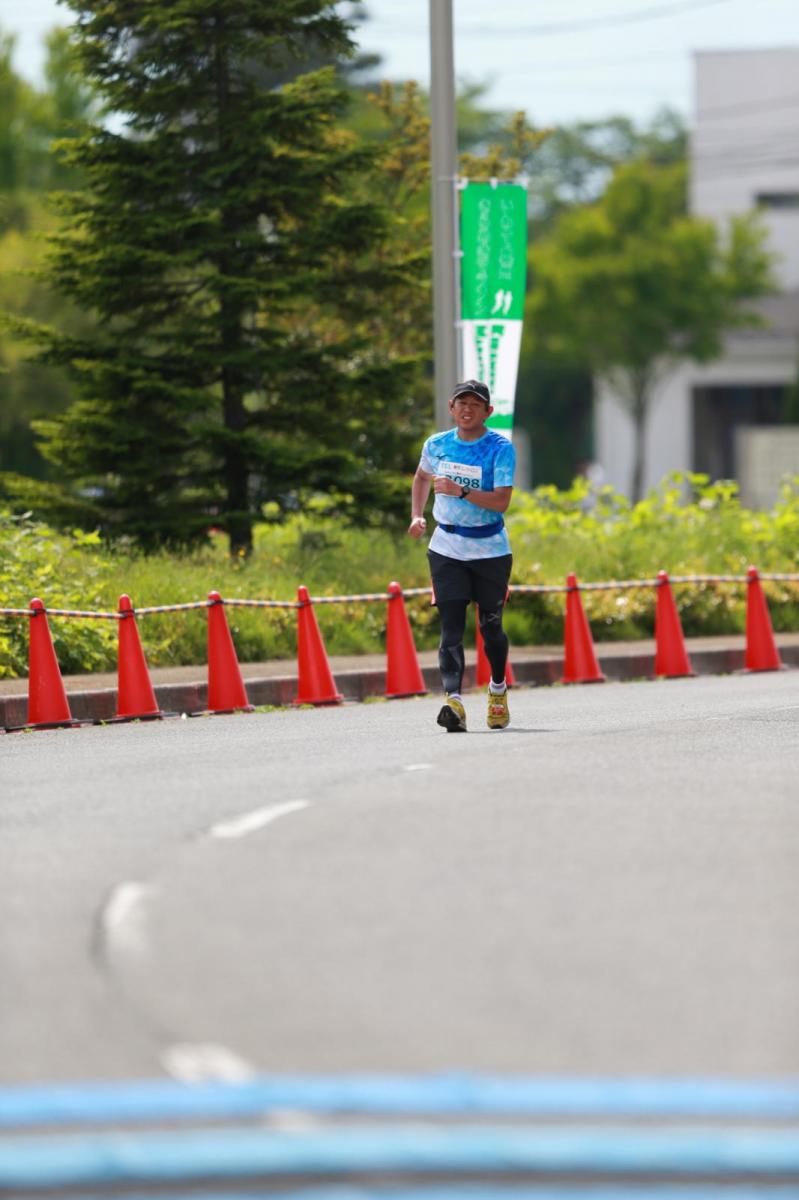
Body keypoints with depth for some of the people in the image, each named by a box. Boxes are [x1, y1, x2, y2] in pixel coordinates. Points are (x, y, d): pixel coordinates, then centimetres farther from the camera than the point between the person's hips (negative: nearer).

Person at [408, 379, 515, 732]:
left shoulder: (500, 448, -10)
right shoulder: (436, 445, 2)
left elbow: (501, 501, -19)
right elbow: (422, 477, 24)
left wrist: (460, 491, -30)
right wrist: (417, 516, 10)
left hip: (490, 550, -2)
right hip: (447, 550, 2)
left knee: (490, 625, 9)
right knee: (451, 627, -12)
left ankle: (498, 689, 36)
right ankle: (454, 701, -25)